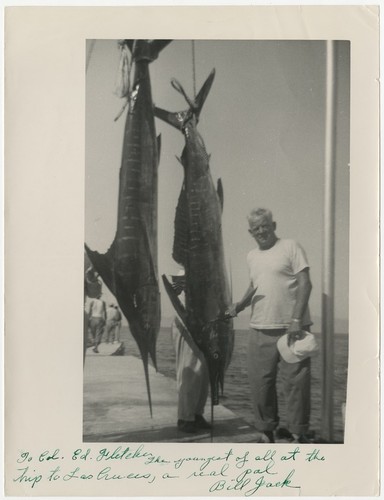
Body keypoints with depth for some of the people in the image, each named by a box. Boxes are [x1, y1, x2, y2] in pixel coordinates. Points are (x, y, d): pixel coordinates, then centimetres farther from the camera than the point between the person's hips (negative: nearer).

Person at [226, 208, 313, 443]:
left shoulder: (291, 247, -3)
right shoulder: (251, 256, 15)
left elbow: (305, 284, -9)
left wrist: (296, 320, -17)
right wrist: (241, 304, 8)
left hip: (291, 327, -5)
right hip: (261, 329, 5)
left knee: (296, 380, -1)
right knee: (260, 381, 6)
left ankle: (298, 433, 12)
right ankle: (266, 430, 20)